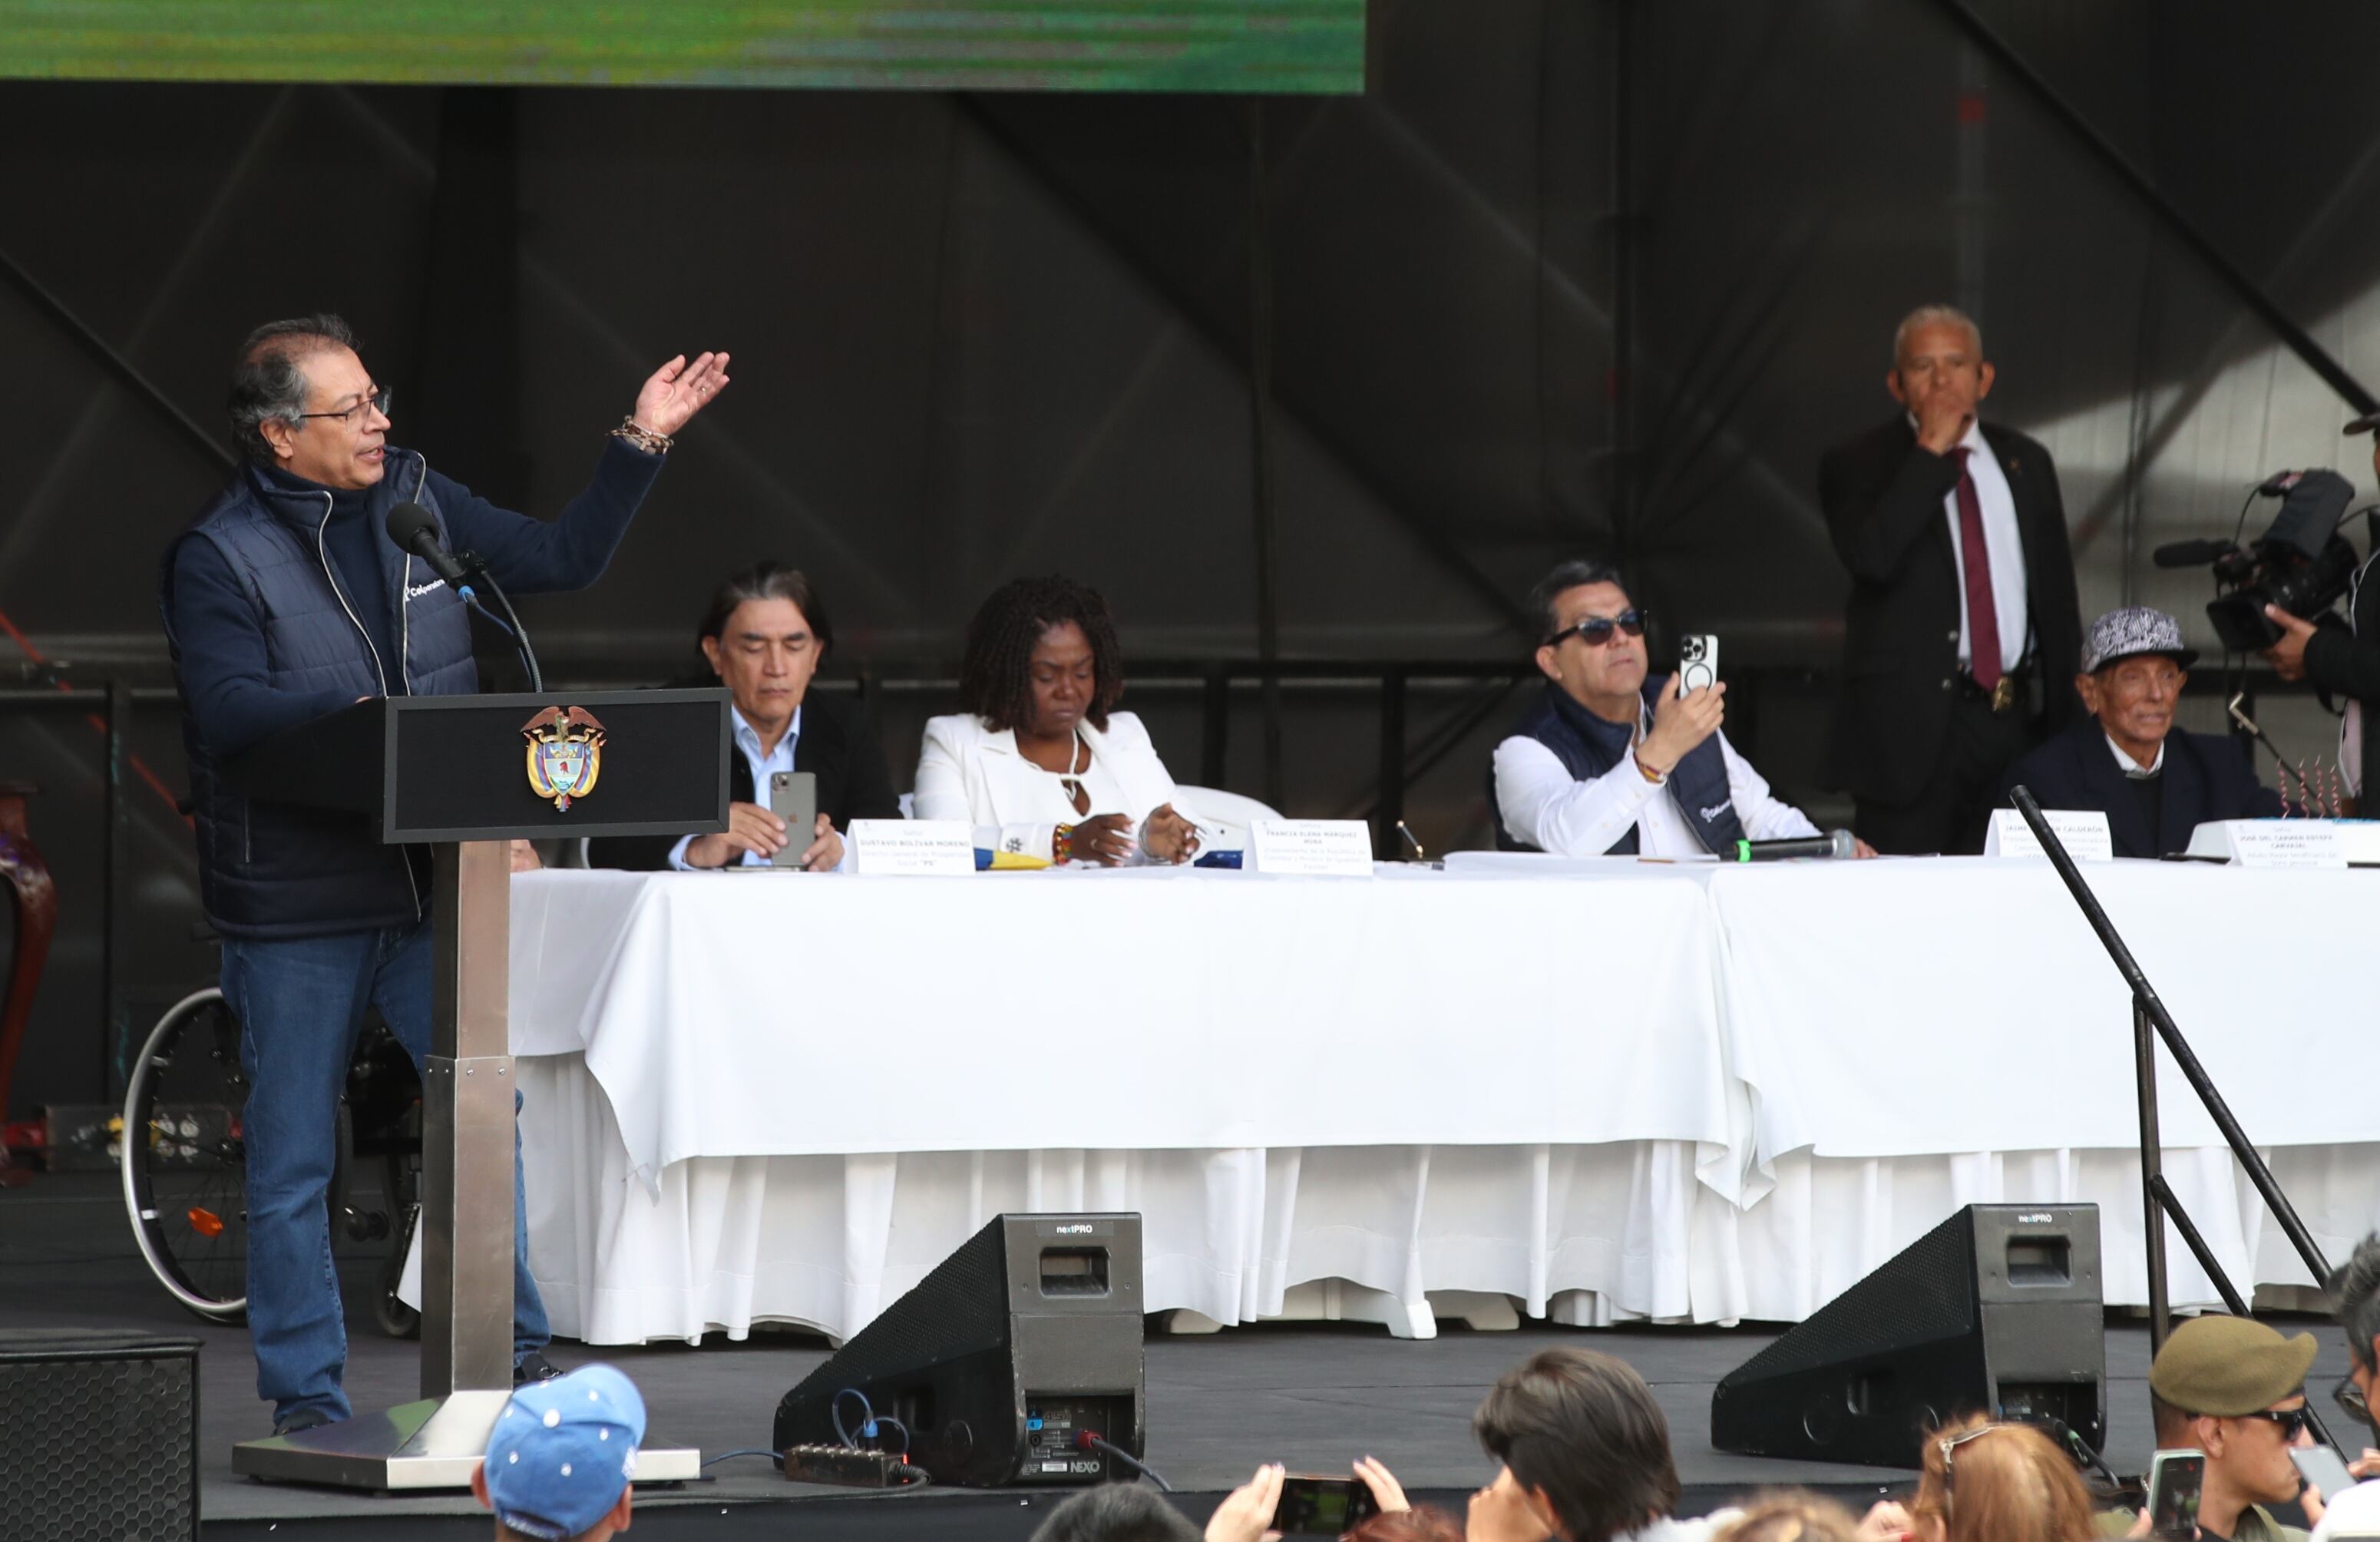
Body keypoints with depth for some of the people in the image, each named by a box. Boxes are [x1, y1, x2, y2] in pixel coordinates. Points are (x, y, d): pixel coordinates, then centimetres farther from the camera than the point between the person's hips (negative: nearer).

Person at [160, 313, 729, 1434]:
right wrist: (363, 717, -34)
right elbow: (228, 710, -22)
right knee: (292, 1161, 2)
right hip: (293, 904, -5)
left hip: (424, 880, 5)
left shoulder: (415, 502, 9)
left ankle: (513, 1351, 18)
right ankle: (304, 1397, 10)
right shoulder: (218, 559, -9)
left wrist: (640, 447, 13)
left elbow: (560, 560, 18)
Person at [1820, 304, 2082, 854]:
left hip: (2017, 721, 4)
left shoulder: (2026, 463, 16)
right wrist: (1930, 452, -13)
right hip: (1912, 722, -4)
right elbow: (1872, 557, -19)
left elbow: (2058, 597, 20)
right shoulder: (1857, 467, 2)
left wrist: (2068, 717, 15)